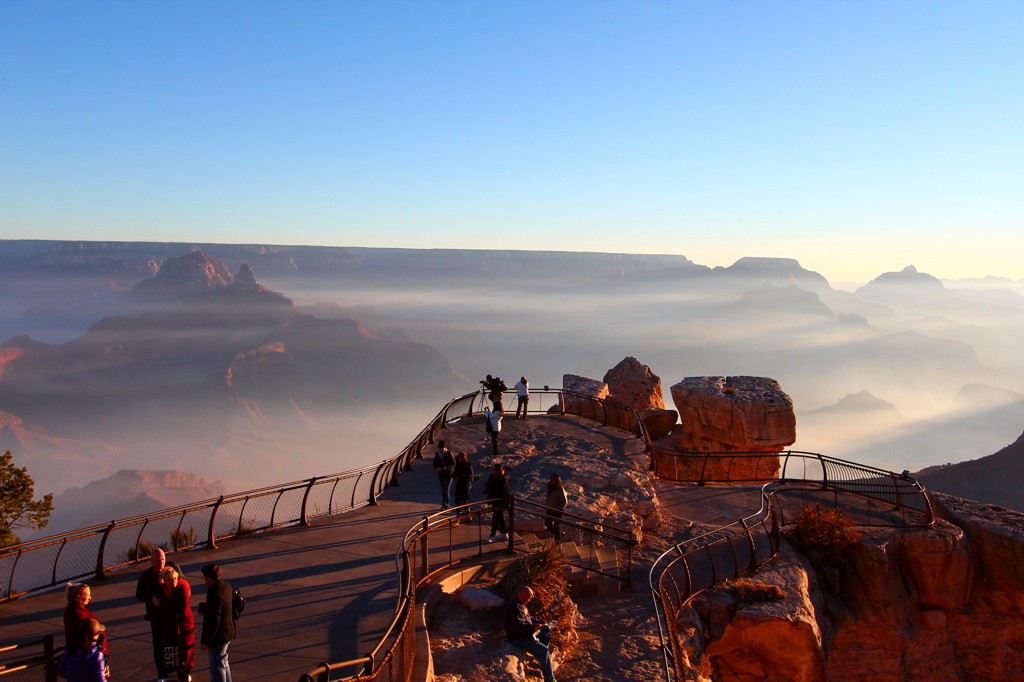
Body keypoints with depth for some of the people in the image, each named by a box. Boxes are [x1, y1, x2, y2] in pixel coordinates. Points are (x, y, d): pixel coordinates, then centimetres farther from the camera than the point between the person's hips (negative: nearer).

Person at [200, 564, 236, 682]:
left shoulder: (215, 594, -29)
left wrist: (206, 641, -19)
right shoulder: (226, 585, 0)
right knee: (223, 662, 27)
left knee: (216, 668, 4)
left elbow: (213, 621, -27)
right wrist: (204, 608, 12)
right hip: (228, 632, 10)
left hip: (217, 637, -10)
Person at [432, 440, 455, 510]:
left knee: (446, 490, -13)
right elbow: (435, 464, 12)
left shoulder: (449, 453, -7)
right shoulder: (437, 454, 8)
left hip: (448, 474, -5)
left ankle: (446, 505, -11)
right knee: (443, 490, 10)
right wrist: (437, 468, -9)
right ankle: (444, 505, 17)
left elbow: (453, 464, -9)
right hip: (440, 475, 5)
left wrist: (445, 468, -18)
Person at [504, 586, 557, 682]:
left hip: (527, 633, 11)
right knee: (544, 651, -21)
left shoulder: (520, 604, 8)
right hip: (518, 639, -11)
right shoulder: (515, 607, -26)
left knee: (547, 629, 19)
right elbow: (518, 625, -31)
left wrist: (539, 623, 5)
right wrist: (533, 627, -31)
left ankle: (542, 659, 21)